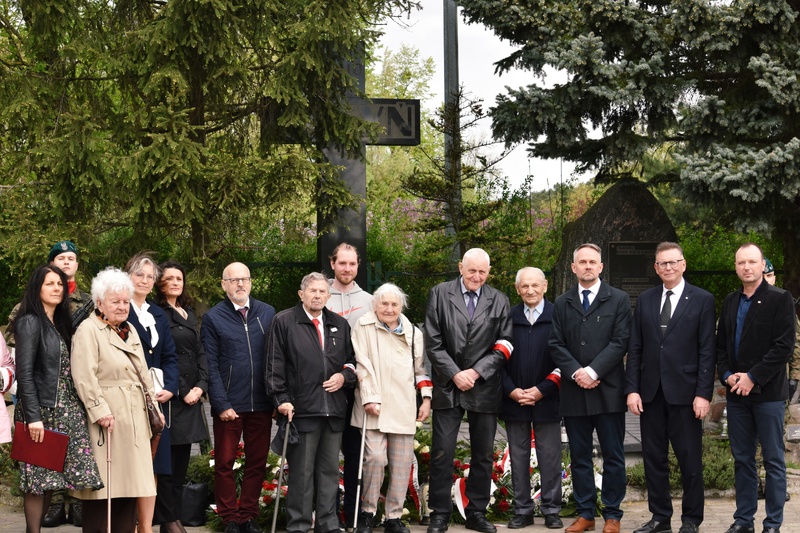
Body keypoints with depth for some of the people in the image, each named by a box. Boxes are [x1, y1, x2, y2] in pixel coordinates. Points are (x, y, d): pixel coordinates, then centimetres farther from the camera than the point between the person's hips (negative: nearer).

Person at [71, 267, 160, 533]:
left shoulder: (130, 331, 18)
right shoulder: (88, 330, -8)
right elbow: (84, 377, -17)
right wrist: (100, 410, -22)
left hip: (134, 418, 8)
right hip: (108, 417, -8)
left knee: (129, 480, 9)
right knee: (104, 482, -5)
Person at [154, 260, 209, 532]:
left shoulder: (189, 314, 19)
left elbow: (200, 353, 15)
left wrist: (201, 386, -1)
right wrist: (181, 392, -13)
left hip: (191, 396, 7)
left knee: (182, 461, 8)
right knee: (167, 460, -5)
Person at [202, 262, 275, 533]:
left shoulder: (267, 313, 6)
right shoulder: (213, 318, -1)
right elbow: (211, 366, -5)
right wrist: (221, 404, -11)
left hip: (261, 404, 2)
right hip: (229, 404, -2)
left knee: (257, 461, 8)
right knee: (225, 463, 4)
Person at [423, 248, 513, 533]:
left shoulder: (499, 300, 6)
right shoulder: (440, 294, 2)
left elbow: (504, 345, 2)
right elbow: (433, 343, -2)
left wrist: (476, 372, -10)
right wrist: (455, 374, -10)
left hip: (485, 389, 2)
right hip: (448, 388, -2)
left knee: (483, 455, 7)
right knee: (442, 454, -2)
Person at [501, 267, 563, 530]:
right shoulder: (508, 318, 6)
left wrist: (541, 390, -9)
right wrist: (511, 390, -6)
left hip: (546, 400, -2)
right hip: (513, 400, 2)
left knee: (549, 458, 2)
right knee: (518, 458, 7)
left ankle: (551, 511, 10)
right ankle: (522, 511, 13)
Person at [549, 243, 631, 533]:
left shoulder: (618, 300, 3)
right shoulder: (562, 304, 12)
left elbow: (620, 342, -5)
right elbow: (556, 345, 5)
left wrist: (593, 371, -13)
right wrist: (576, 373, -10)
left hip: (608, 390, -3)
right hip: (574, 390, 3)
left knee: (613, 455, 1)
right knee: (579, 456, 7)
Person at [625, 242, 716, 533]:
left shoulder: (702, 300, -1)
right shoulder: (645, 300, 9)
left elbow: (707, 351, -5)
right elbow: (635, 348, 8)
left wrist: (704, 394, -11)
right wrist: (632, 389, 0)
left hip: (684, 392, -4)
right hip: (651, 392, 4)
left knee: (690, 459, 3)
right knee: (653, 458, 9)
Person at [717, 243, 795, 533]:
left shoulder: (779, 299, -5)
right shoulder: (730, 301, 13)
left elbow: (784, 346, -12)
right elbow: (721, 344, 15)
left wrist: (753, 378, -15)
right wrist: (727, 375, -3)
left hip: (767, 391, -5)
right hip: (737, 392, 5)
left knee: (773, 460, 0)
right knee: (742, 459, 9)